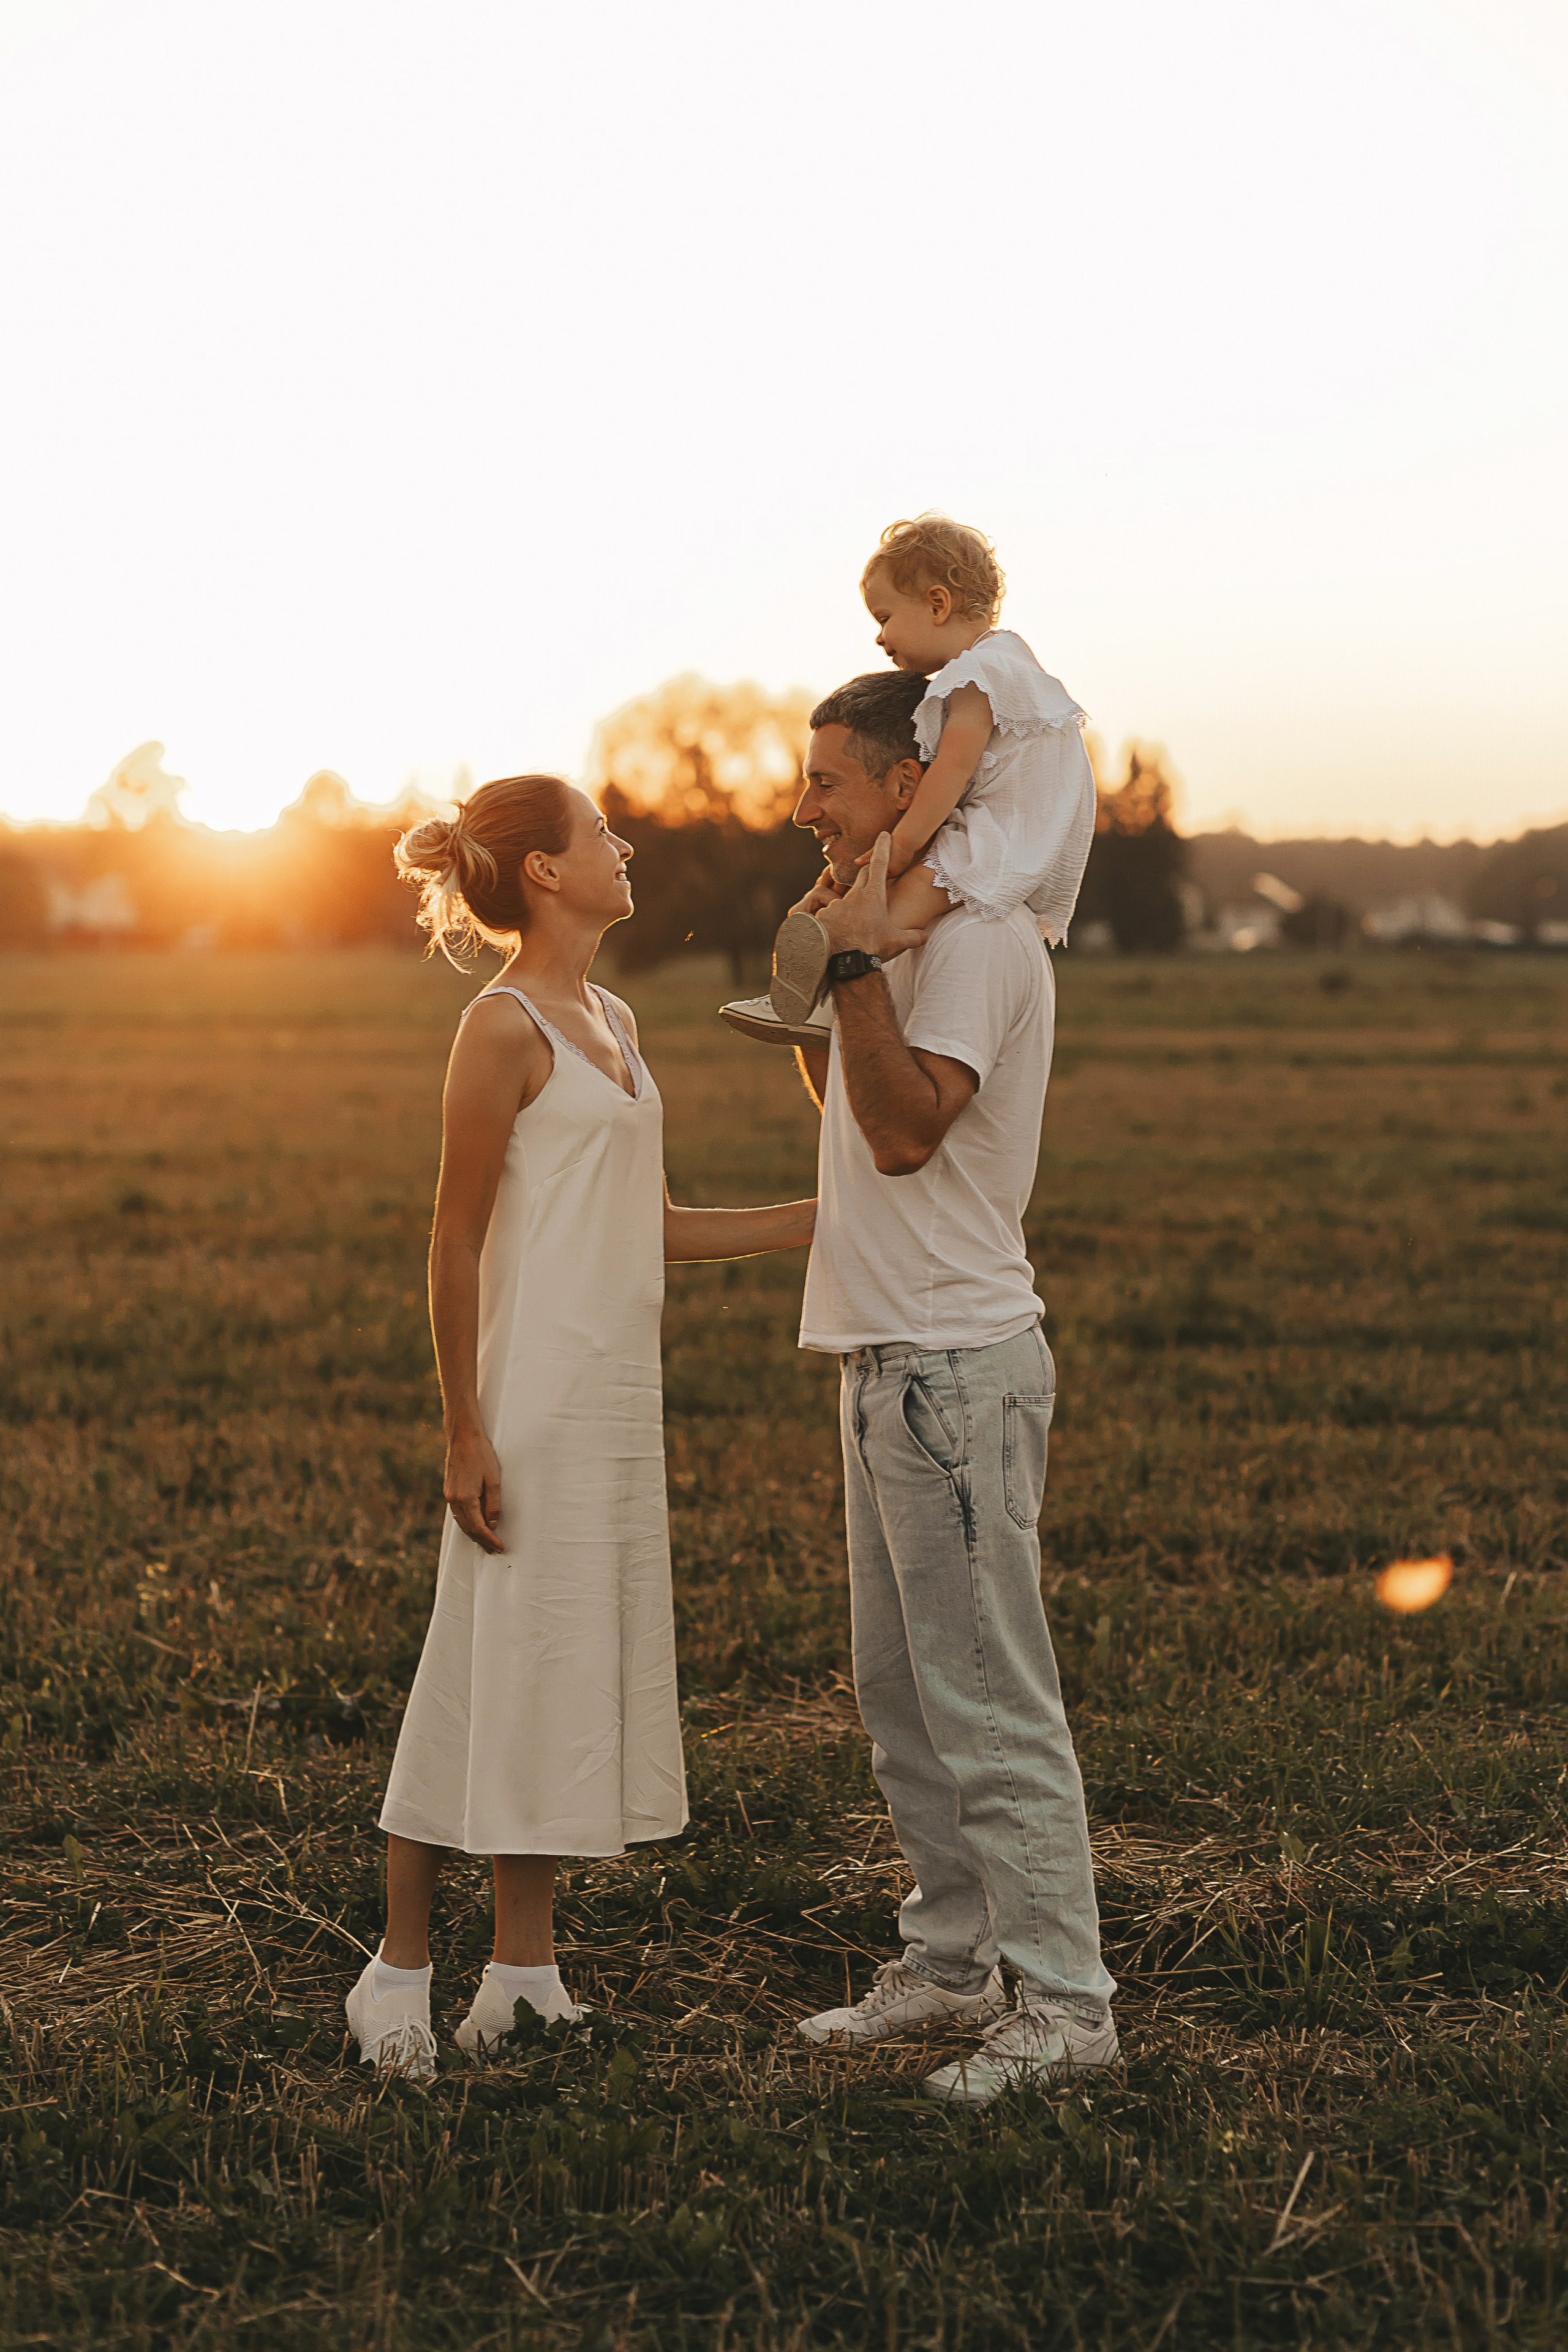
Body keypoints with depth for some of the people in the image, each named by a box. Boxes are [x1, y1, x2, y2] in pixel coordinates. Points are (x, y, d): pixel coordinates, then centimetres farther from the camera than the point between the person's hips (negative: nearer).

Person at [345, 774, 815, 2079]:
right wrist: (466, 1432, -16)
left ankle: (524, 1971, 20)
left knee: (582, 1676, 11)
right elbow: (456, 1242, -13)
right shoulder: (504, 1027, -12)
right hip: (536, 1401, -9)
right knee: (488, 1673, -2)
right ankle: (402, 1964, 11)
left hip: (620, 1401, 9)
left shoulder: (615, 1020, 14)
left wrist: (828, 1217, 17)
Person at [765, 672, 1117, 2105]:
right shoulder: (905, 937, 16)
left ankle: (1065, 2002, 0)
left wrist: (858, 961, -22)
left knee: (991, 1704, -7)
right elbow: (849, 1109, 25)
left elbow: (907, 1130, -27)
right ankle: (951, 1960, 27)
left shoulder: (979, 942, -15)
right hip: (888, 1358, 11)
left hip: (954, 1367, -11)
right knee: (902, 1695, 16)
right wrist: (805, 988, 11)